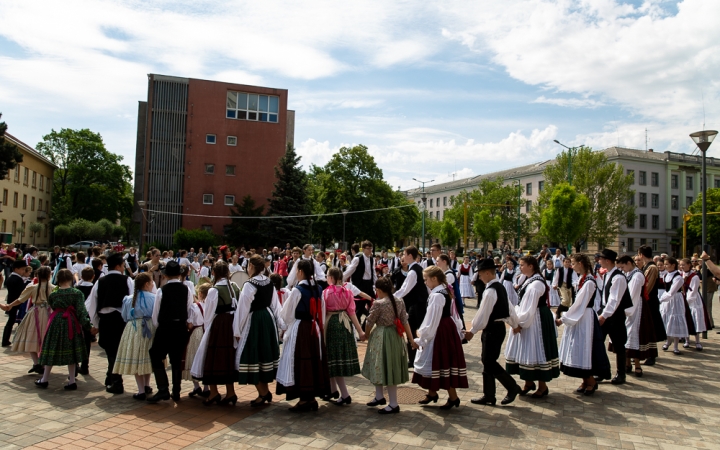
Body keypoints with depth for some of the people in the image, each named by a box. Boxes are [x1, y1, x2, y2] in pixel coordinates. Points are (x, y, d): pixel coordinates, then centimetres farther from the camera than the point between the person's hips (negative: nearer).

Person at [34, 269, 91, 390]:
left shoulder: (53, 295, -3)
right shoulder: (77, 293, -10)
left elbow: (53, 308, 7)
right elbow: (81, 310, -14)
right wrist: (86, 323, -12)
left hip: (56, 322, 1)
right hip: (72, 323, -1)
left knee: (52, 351, 12)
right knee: (70, 351, 8)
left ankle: (44, 380, 23)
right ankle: (71, 381, 9)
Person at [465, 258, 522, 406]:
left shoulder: (490, 291, -20)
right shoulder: (500, 287, 10)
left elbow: (483, 313, -20)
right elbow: (510, 308, 16)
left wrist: (473, 331, -12)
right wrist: (515, 324, 26)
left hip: (493, 329, -10)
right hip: (498, 327, 10)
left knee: (489, 362, -2)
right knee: (487, 361, 12)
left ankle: (512, 387, 9)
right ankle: (488, 396, 18)